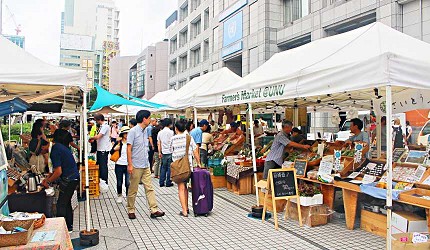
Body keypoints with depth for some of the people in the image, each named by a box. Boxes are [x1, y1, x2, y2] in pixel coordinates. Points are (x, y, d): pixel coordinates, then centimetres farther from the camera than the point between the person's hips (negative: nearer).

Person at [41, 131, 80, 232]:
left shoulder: (55, 151, -16)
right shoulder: (59, 147, 13)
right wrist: (48, 178, 17)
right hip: (74, 177, 10)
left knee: (61, 205, 0)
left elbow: (58, 172, -18)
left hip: (69, 180, -10)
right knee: (67, 202, 19)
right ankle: (69, 226, 28)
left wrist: (48, 181, -5)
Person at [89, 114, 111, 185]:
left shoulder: (105, 126, -17)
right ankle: (100, 180, 26)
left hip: (104, 149, -10)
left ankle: (104, 181, 3)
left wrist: (91, 138, -6)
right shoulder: (102, 126, 14)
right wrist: (93, 139, 7)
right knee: (99, 165, 16)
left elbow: (98, 136, -22)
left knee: (103, 166, -4)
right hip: (100, 149, 10)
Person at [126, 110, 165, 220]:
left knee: (149, 188, 4)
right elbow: (129, 149, -13)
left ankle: (154, 210, 5)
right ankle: (131, 210, 19)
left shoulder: (145, 131, 12)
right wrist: (130, 165, -17)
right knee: (133, 190, 6)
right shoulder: (133, 131, -10)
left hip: (145, 165, 7)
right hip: (136, 166, -7)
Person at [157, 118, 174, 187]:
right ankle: (168, 183, 6)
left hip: (163, 152, 5)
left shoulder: (160, 133, 7)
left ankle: (161, 182, 14)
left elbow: (159, 144, 9)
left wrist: (160, 152, 15)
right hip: (170, 152, -5)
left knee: (163, 167, 12)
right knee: (169, 168, 3)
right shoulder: (171, 132, -9)